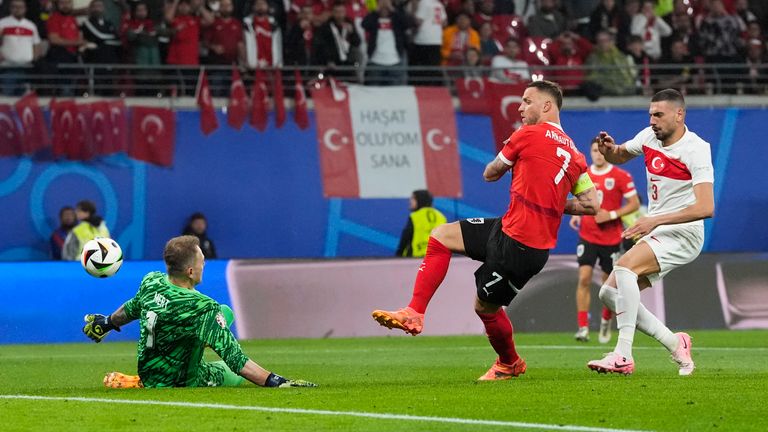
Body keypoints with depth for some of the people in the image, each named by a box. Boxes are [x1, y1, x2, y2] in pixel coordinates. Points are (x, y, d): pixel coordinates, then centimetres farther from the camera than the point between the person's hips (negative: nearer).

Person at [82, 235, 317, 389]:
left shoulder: (150, 281, -14)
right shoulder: (203, 308, -34)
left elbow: (132, 308, 9)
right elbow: (236, 360, -36)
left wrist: (107, 323, 31)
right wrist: (276, 382, -35)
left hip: (146, 371, 5)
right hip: (178, 381, -5)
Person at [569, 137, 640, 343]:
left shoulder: (621, 176, -6)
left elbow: (634, 203, -6)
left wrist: (612, 215, -17)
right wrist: (576, 215, 0)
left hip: (611, 239, -2)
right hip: (587, 236, 2)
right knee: (584, 279, -14)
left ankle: (606, 322, 33)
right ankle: (583, 328, -15)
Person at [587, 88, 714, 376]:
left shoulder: (695, 150, -17)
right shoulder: (649, 136, 5)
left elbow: (706, 208, -27)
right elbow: (620, 156, 27)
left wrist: (656, 220, -32)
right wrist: (609, 150, 0)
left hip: (682, 234, -9)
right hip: (655, 234, 9)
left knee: (625, 266, -31)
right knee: (609, 293, 1)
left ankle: (623, 355, -35)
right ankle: (675, 344, 11)